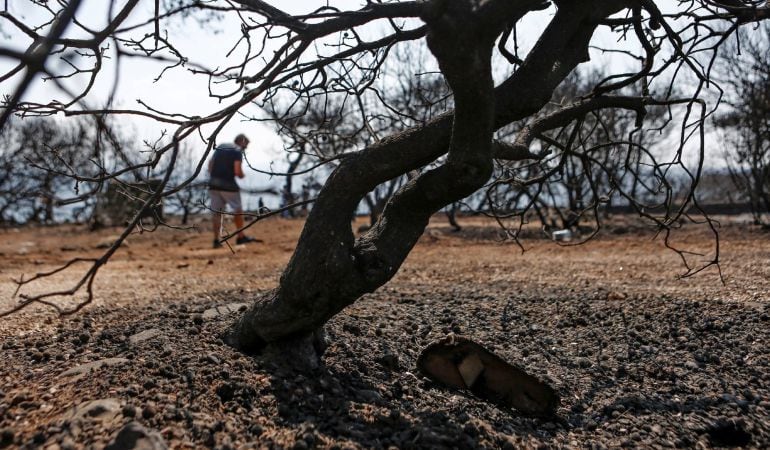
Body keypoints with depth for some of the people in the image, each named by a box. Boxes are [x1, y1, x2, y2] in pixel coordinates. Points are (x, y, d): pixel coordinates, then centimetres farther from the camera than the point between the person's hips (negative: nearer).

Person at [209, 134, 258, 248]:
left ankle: (216, 240, 6)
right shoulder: (238, 151, -7)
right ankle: (240, 237, 14)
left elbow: (210, 164, 15)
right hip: (228, 184, -6)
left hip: (214, 184, 6)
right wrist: (242, 175, 4)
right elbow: (237, 171, -16)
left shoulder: (220, 147, 15)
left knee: (217, 212, 8)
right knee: (238, 210, 8)